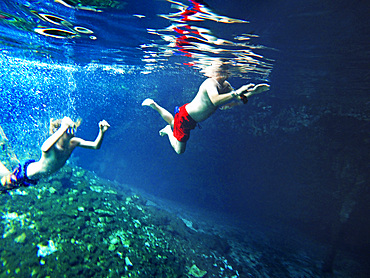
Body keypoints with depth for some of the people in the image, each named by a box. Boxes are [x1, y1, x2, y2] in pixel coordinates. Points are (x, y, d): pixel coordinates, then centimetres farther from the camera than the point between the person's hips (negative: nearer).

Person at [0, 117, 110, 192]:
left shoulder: (73, 143, -20)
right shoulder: (52, 146, -38)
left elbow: (96, 146, -19)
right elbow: (44, 148, -63)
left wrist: (102, 132, -35)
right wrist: (63, 128, -66)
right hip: (26, 171, -7)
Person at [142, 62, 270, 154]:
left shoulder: (225, 85, -3)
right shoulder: (210, 83, -31)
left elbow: (239, 99, -2)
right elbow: (215, 100, -51)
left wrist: (252, 92, -16)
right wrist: (236, 92, -49)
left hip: (191, 118, 9)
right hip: (185, 117, -9)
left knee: (174, 124, 36)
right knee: (179, 150, 0)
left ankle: (154, 105, 45)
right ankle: (168, 131, 22)